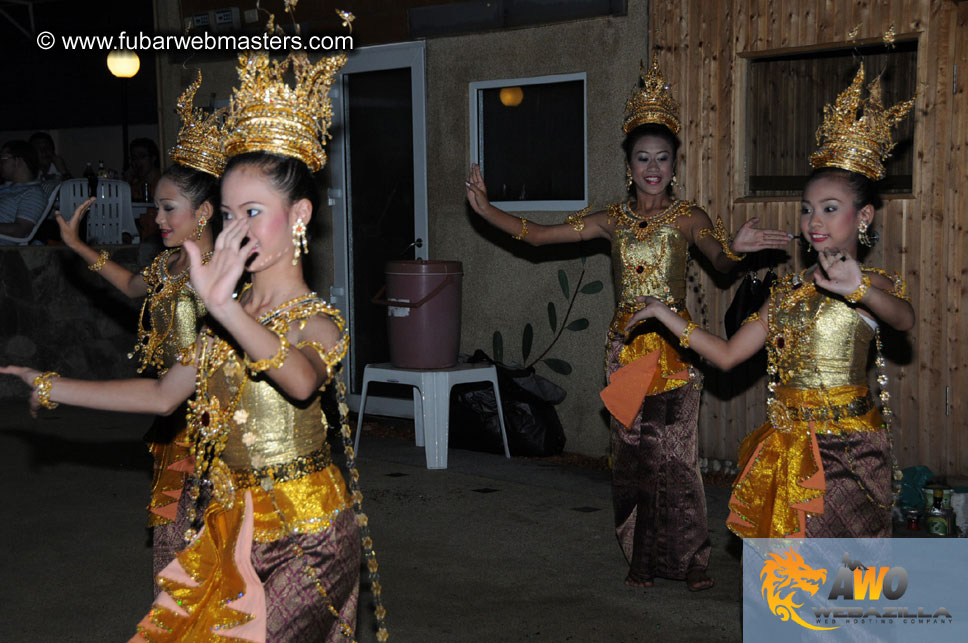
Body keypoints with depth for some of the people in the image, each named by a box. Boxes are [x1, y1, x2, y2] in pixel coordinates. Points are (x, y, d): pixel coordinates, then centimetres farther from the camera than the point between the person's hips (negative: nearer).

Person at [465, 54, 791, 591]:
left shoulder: (687, 218, -3)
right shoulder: (614, 220, 6)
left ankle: (690, 558, 10)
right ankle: (642, 557, 18)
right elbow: (537, 234, 6)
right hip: (625, 346, 3)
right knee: (633, 452, 6)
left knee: (676, 451, -3)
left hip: (675, 345, -3)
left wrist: (735, 248, -46)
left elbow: (719, 259, -22)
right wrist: (486, 210, -4)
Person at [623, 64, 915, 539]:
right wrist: (666, 315, 6)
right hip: (789, 445, 5)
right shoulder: (790, 289, 12)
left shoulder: (874, 286, -5)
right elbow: (727, 355, 13)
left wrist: (859, 288, -50)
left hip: (844, 448, -5)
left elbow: (904, 319, -30)